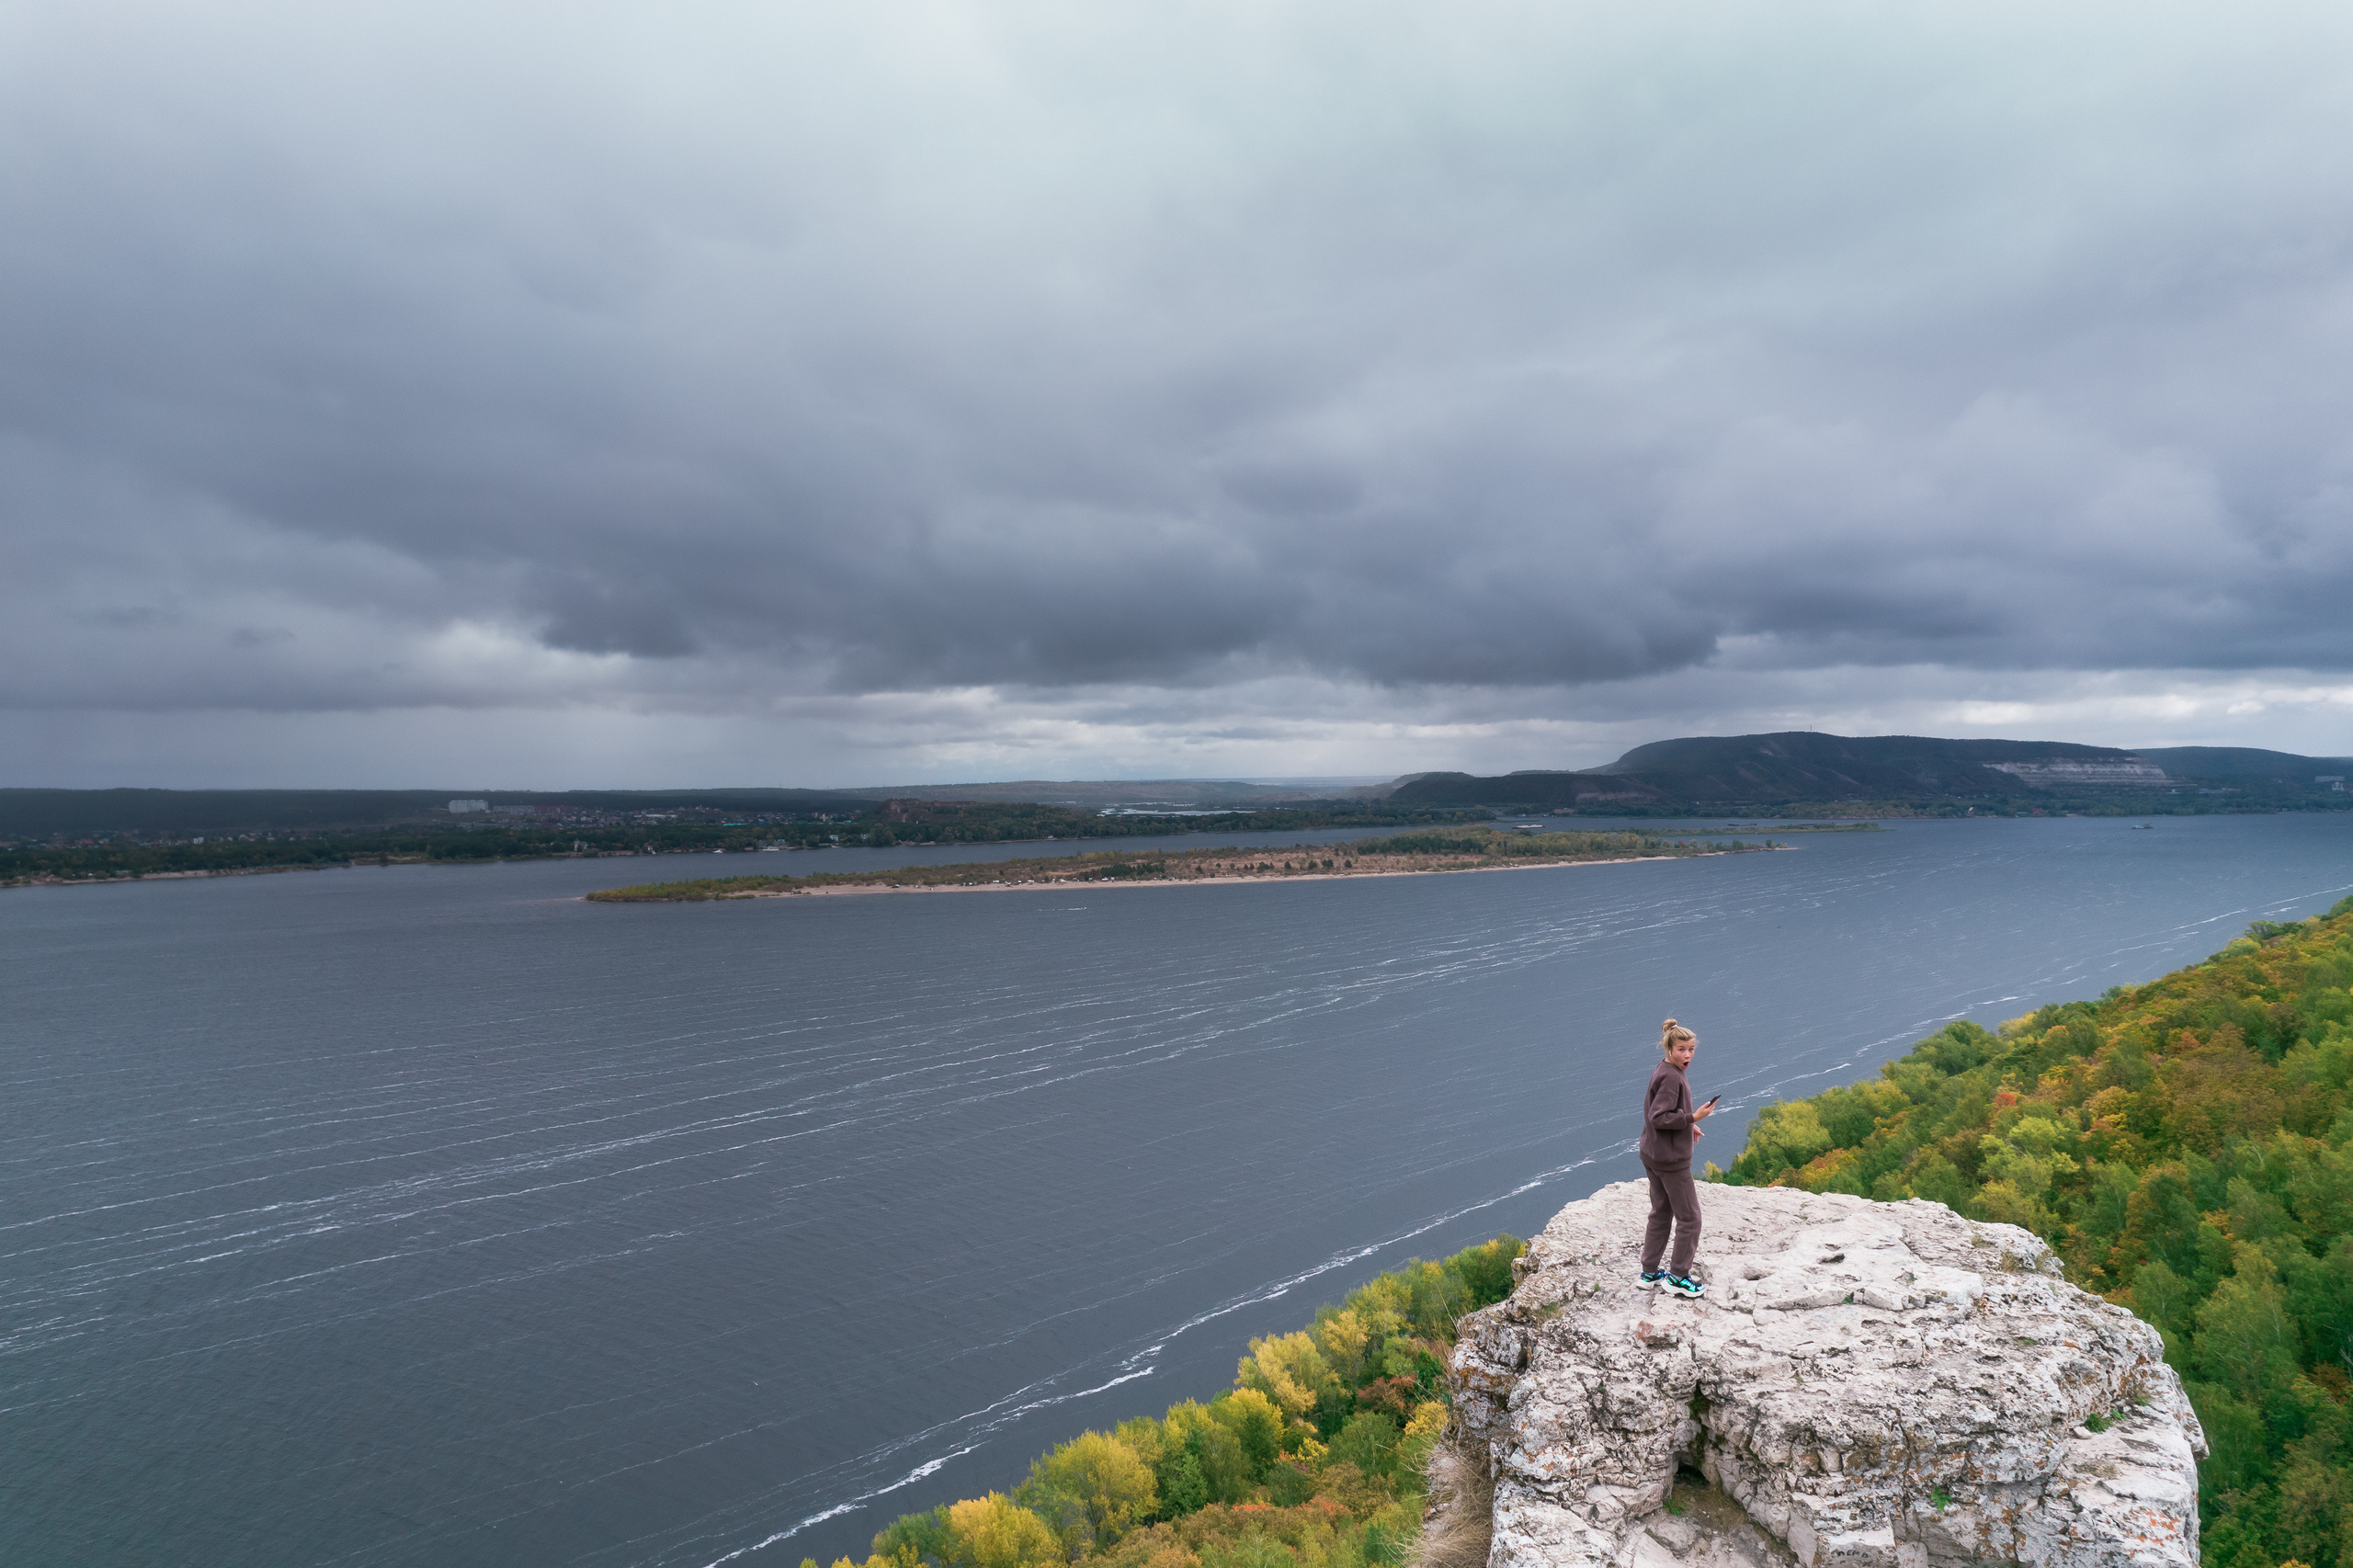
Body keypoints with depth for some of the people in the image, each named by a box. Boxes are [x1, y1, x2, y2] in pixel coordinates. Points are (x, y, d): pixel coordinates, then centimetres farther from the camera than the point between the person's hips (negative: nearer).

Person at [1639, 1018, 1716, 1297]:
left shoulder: (1661, 1072, 8)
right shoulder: (1672, 1077, -22)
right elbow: (1659, 1118, -26)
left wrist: (1687, 1125, 10)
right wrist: (1692, 1118, -21)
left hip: (1652, 1155, 10)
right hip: (1672, 1159, -10)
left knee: (1661, 1213, 19)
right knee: (1689, 1217, 3)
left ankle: (1650, 1271, 26)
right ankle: (1678, 1277, 12)